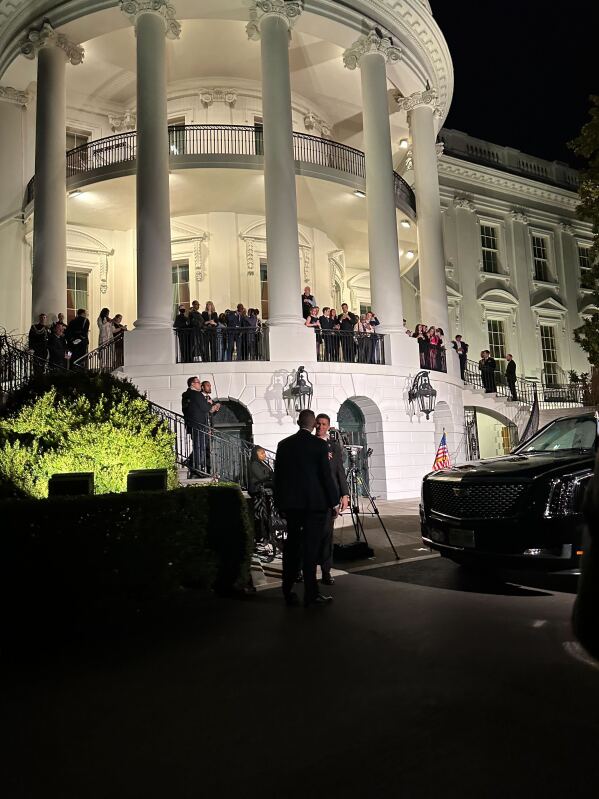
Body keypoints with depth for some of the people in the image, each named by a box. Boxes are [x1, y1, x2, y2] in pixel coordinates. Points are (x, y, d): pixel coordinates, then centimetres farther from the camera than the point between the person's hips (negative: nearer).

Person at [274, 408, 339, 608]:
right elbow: (326, 475, -9)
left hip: (290, 503, 4)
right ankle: (310, 595, 4)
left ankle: (288, 592, 22)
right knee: (311, 548, 1)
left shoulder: (283, 444, 3)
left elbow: (277, 474, 7)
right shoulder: (319, 445, -8)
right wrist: (333, 502, -1)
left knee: (291, 546, 14)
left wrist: (279, 501, 15)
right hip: (315, 502, -4)